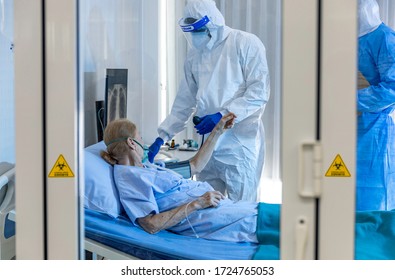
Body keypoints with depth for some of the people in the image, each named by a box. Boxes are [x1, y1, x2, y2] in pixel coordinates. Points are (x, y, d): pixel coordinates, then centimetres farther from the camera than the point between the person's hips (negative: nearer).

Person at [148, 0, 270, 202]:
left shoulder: (246, 43, -6)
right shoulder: (194, 54, 11)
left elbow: (259, 92, -11)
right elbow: (184, 102, 16)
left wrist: (223, 115, -19)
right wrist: (162, 136, 9)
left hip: (241, 142, -5)